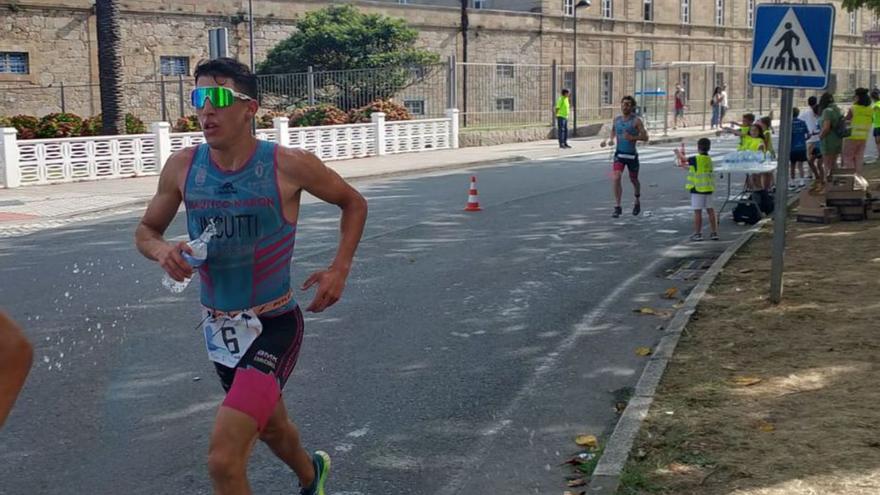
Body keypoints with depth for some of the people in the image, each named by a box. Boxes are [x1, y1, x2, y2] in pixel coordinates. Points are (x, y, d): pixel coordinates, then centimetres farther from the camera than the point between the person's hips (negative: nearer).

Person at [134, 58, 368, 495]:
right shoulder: (182, 167, -5)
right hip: (219, 329, 5)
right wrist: (160, 250, -14)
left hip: (273, 328, -5)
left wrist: (340, 269, -10)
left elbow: (353, 203, 1)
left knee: (223, 459, -19)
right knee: (270, 427, 28)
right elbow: (146, 229, 9)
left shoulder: (288, 166, -16)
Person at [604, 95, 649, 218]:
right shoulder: (616, 119, 5)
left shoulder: (636, 121, -8)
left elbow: (645, 137, -10)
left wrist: (632, 137, -25)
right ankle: (617, 207, -11)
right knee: (615, 178, -17)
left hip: (632, 155, -2)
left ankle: (637, 202, 43)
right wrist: (611, 140, 3)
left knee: (633, 180, 15)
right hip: (619, 154, 2)